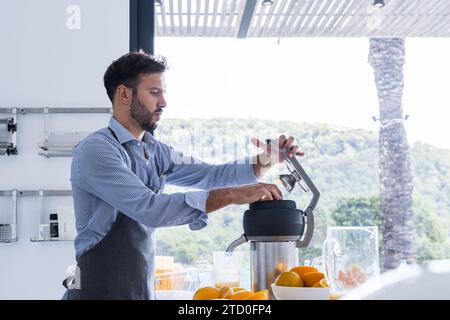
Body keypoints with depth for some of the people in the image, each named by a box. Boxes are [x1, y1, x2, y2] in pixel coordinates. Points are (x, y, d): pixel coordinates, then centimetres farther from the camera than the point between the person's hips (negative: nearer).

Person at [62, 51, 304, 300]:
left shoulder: (155, 151, 8)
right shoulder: (96, 150, -16)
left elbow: (208, 174, 12)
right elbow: (148, 207, -27)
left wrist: (268, 159, -3)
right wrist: (230, 195, -29)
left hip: (143, 289, 7)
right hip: (101, 290, -7)